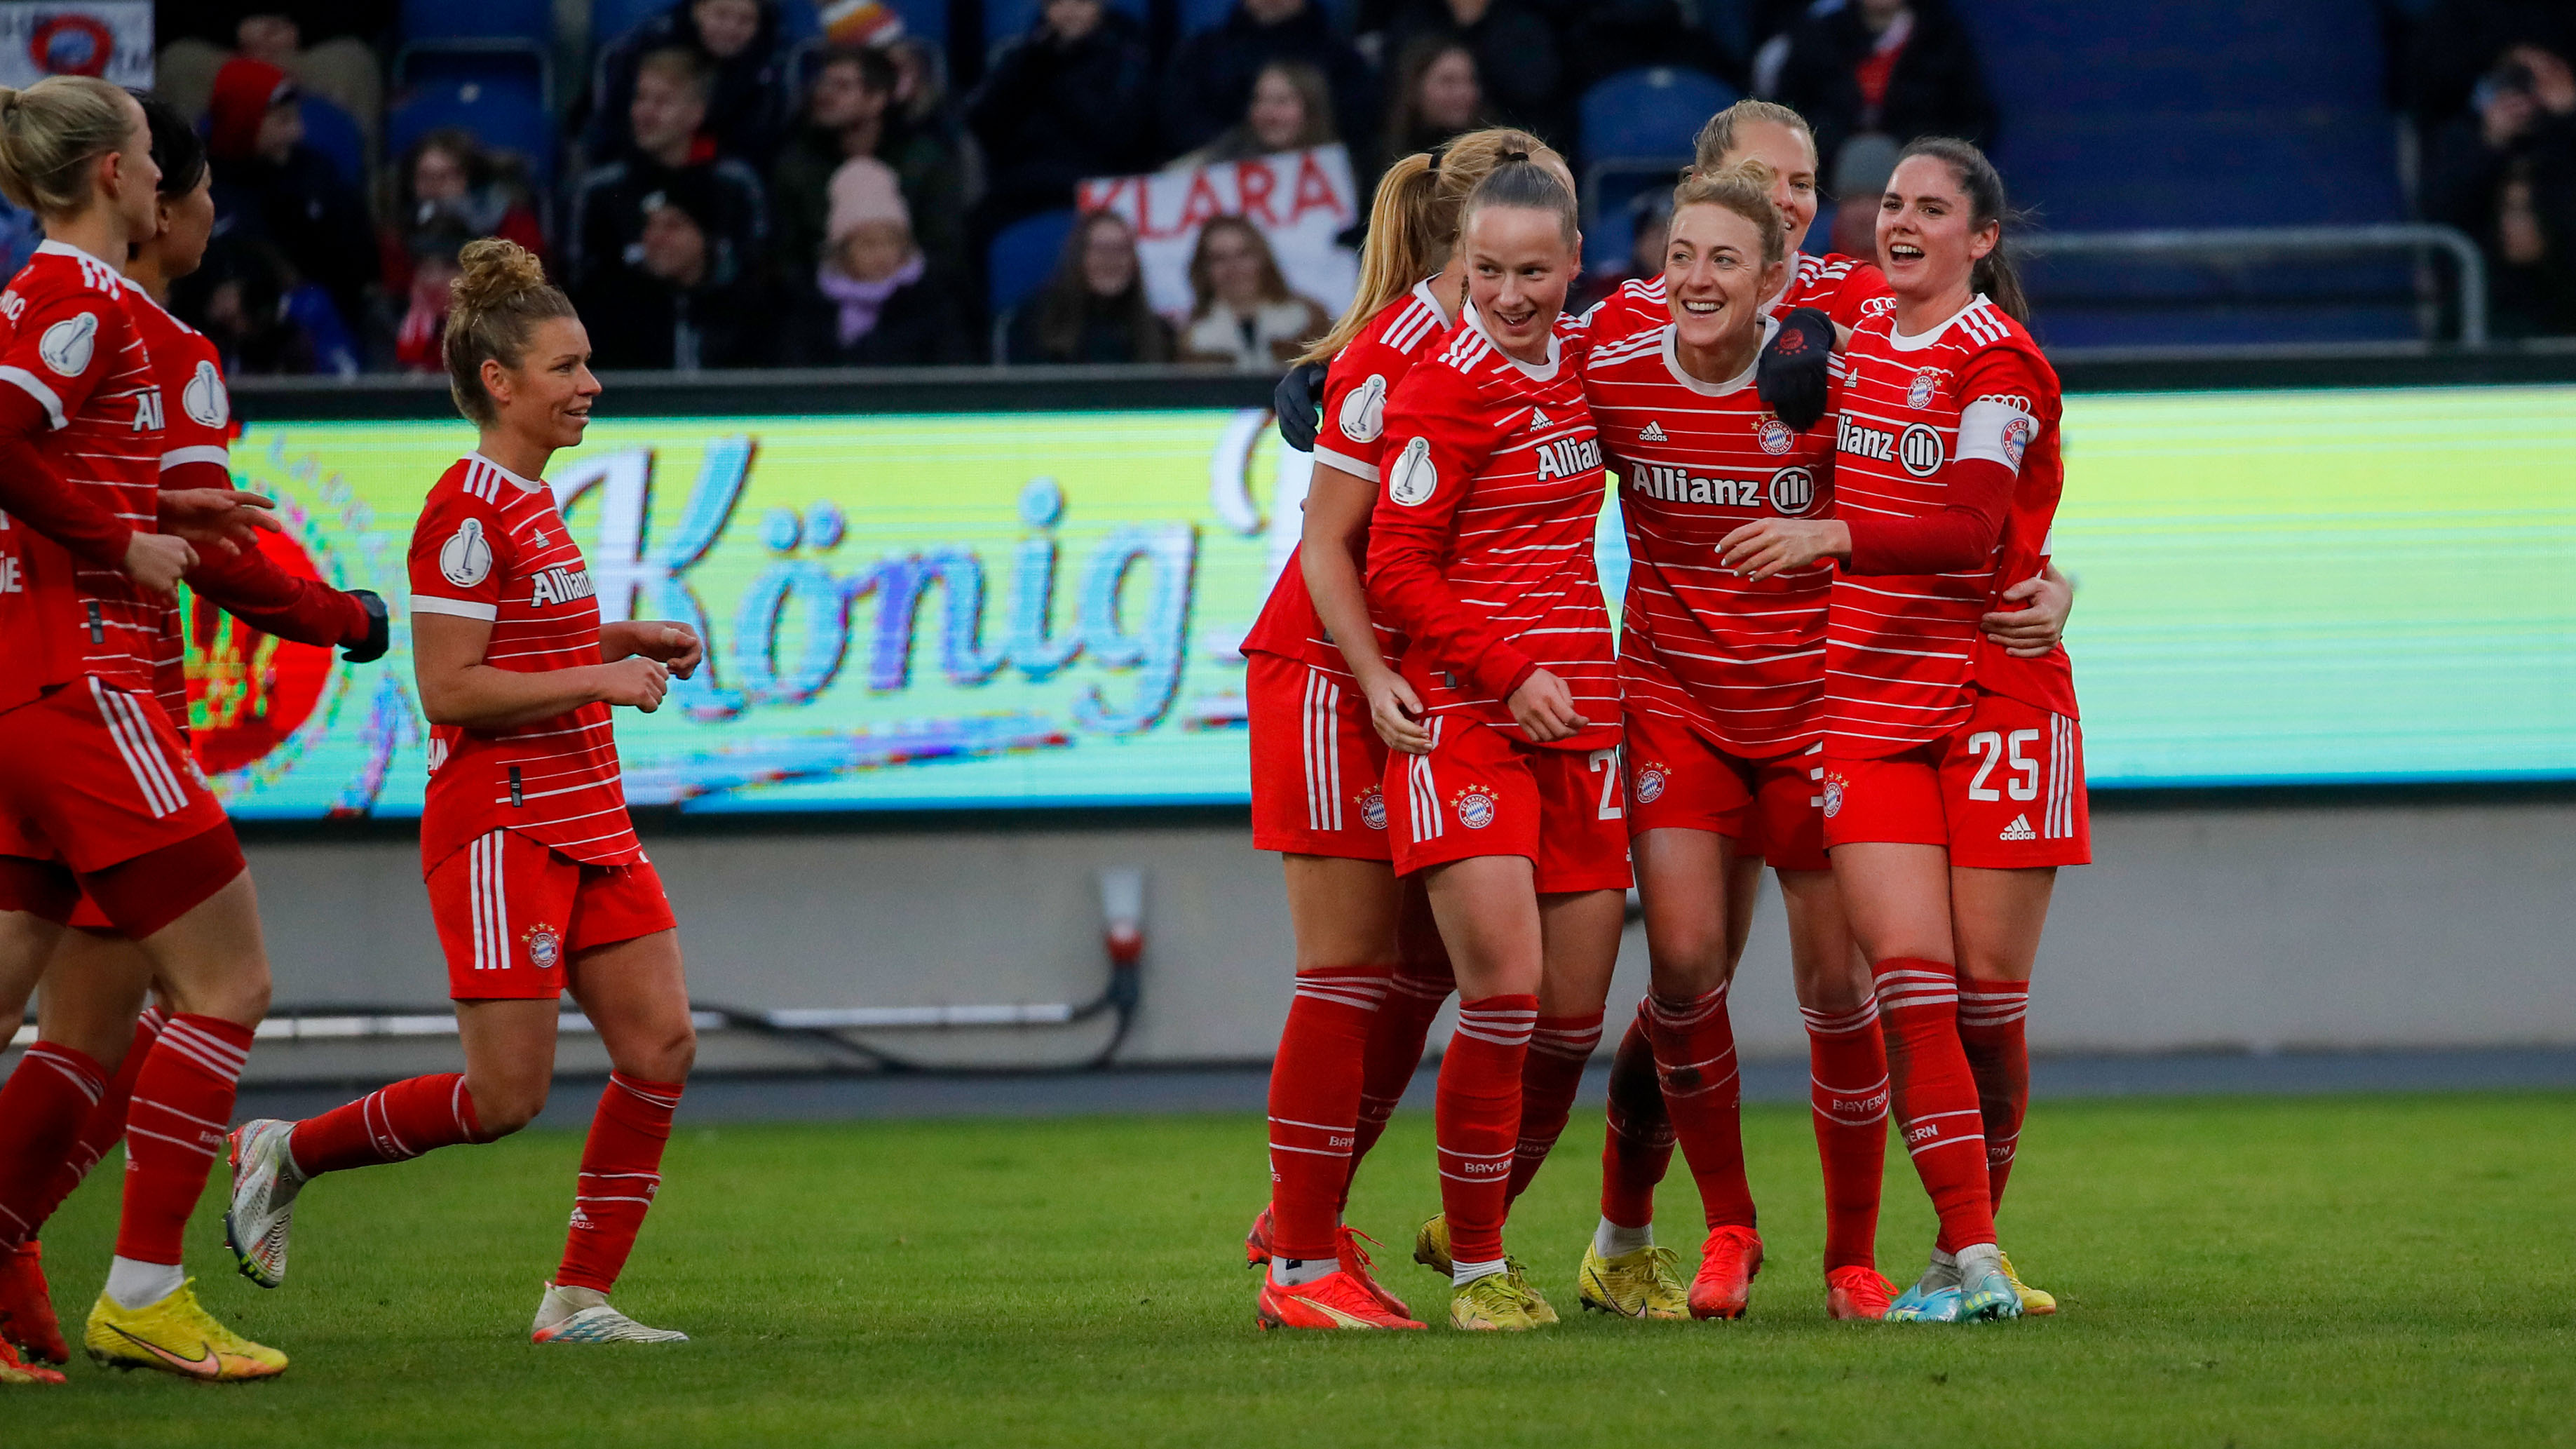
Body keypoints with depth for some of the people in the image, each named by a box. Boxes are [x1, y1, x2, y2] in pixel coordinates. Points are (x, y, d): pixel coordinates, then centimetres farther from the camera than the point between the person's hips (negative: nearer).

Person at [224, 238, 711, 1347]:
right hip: (501, 826, -9)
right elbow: (449, 689, -19)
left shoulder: (531, 504, 15)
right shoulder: (469, 512, -15)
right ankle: (284, 1154, 12)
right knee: (506, 1097, -9)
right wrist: (596, 679, -17)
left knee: (660, 1044, -1)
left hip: (585, 821, 9)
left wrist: (616, 640, 12)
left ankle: (580, 1298, 5)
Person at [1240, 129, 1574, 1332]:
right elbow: (1326, 539, -15)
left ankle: (1303, 1215, 19)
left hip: (1424, 687, 8)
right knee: (1352, 974, -6)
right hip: (1330, 677, -8)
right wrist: (1374, 677, -24)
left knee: (1421, 971, 7)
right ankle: (1300, 1265, -2)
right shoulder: (1392, 355, -16)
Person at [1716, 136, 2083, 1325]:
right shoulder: (1852, 334, 10)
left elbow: (1967, 532, -22)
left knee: (1986, 995, 0)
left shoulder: (2001, 363, -8)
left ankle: (1974, 1241, 16)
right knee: (1909, 978, -10)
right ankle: (1972, 1263, -13)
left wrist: (1828, 537, -34)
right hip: (1870, 707, 4)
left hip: (1996, 701, -4)